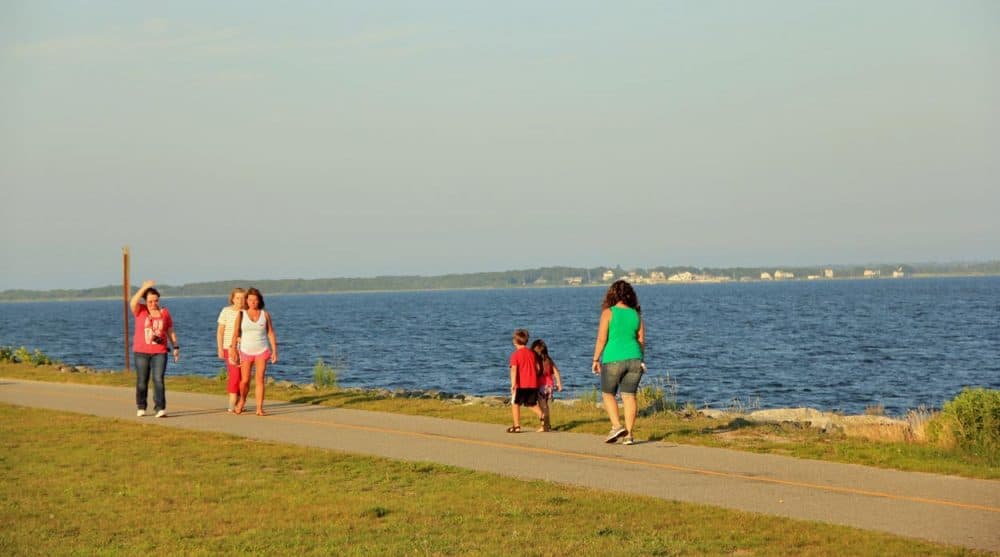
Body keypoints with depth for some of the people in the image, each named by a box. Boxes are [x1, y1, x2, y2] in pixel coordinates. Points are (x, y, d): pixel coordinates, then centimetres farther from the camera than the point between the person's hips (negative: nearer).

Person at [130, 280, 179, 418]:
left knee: (158, 380, -11)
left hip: (159, 352, 0)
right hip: (141, 352, 0)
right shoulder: (140, 310, 0)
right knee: (142, 382, 7)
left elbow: (171, 331, 11)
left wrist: (176, 347, 4)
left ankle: (160, 409, -16)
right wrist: (144, 288, -26)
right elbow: (132, 303, -23)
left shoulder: (164, 312, 5)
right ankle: (141, 408, 22)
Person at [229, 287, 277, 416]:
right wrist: (233, 351, -17)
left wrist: (275, 351, -4)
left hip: (262, 352, 0)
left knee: (259, 379, -8)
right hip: (246, 352, 0)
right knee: (245, 381, 3)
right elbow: (236, 333, -7)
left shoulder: (265, 314, 0)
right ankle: (242, 400, 32)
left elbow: (271, 333, 2)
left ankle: (260, 409, -7)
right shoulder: (241, 315, -2)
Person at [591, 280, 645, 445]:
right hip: (634, 358, 4)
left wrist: (596, 359, 0)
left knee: (607, 394, 11)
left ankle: (617, 426, -5)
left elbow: (601, 339, -8)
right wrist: (641, 361, 20)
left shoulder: (608, 313, -6)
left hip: (613, 359, -4)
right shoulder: (636, 314, 7)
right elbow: (641, 340, 10)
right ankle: (629, 435, 2)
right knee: (629, 396, 6)